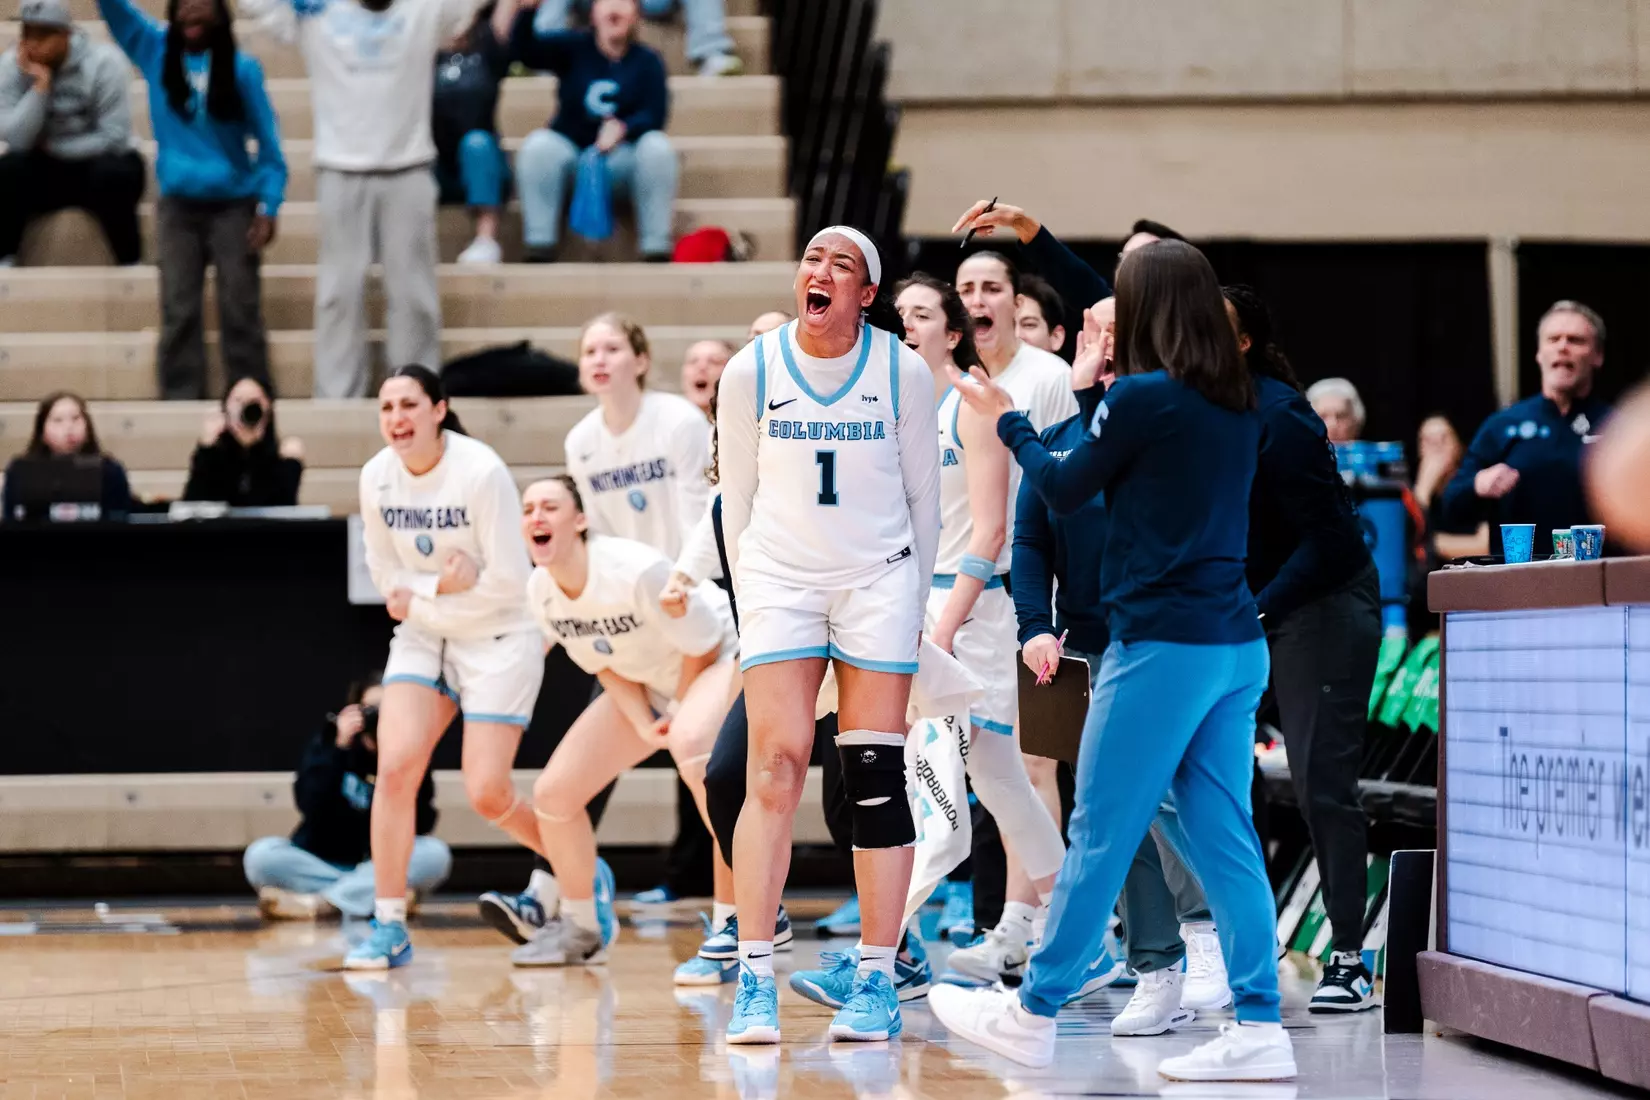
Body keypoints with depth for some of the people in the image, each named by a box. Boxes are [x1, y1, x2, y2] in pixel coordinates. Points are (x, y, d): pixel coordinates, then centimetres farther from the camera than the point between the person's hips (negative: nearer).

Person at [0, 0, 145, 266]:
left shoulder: (103, 62, -19)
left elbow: (114, 137, -20)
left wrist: (51, 146, -15)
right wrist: (40, 85, -28)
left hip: (97, 164, -2)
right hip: (44, 172, 2)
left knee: (113, 173, -35)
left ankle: (131, 263, -17)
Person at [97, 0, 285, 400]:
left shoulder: (241, 68, -3)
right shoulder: (155, 51, 3)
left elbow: (267, 139, -2)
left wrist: (268, 207, -10)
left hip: (234, 204, -2)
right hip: (177, 204, 2)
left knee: (240, 311, -1)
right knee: (178, 311, 2)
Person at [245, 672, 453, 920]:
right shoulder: (327, 742, -3)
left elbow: (421, 826, -15)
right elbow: (310, 806, -17)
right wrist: (339, 748, -23)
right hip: (319, 865, 0)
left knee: (435, 853, -28)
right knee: (261, 854, -27)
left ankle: (314, 903, -33)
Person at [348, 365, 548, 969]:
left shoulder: (481, 472, -21)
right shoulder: (376, 477, -6)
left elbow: (509, 581, -19)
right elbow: (388, 578, 4)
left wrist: (419, 600, -12)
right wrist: (443, 586, -14)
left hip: (499, 639, -4)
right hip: (422, 637, 4)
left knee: (487, 794, -8)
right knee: (394, 767, -13)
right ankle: (389, 927, -4)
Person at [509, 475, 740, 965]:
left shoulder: (636, 571, -33)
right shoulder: (541, 591, -11)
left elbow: (702, 647, -22)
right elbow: (604, 663, 2)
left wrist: (677, 718, -10)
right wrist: (643, 724, -12)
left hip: (720, 660, -8)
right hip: (645, 686, 8)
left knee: (691, 743, -41)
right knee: (553, 793, 0)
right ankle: (579, 928, 22)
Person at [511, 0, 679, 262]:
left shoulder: (647, 61, 3)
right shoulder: (573, 47, 4)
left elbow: (654, 115, -9)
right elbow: (524, 50, -11)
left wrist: (622, 128, -31)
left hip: (621, 158, 0)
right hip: (572, 151, 0)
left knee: (657, 146, -29)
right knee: (539, 144, -30)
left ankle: (657, 248, -27)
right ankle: (539, 247, -29)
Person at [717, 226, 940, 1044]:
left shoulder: (902, 372, -4)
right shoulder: (750, 372, -2)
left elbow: (922, 495, 6)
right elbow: (738, 496, 8)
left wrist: (914, 601, 7)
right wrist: (749, 600, 8)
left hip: (878, 581, 0)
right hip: (779, 578, 0)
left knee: (876, 775, -2)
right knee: (775, 767, -10)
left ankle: (876, 983, 3)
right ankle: (755, 981, -9)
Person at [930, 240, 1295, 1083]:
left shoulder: (1141, 398, -12)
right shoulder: (1237, 407, 9)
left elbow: (1063, 492, 1)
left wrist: (1007, 421, 16)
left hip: (1164, 646, -7)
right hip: (1236, 643, 7)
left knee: (1099, 835, 2)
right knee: (1223, 837, 7)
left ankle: (1033, 1013, 12)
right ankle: (1259, 1027, 2)